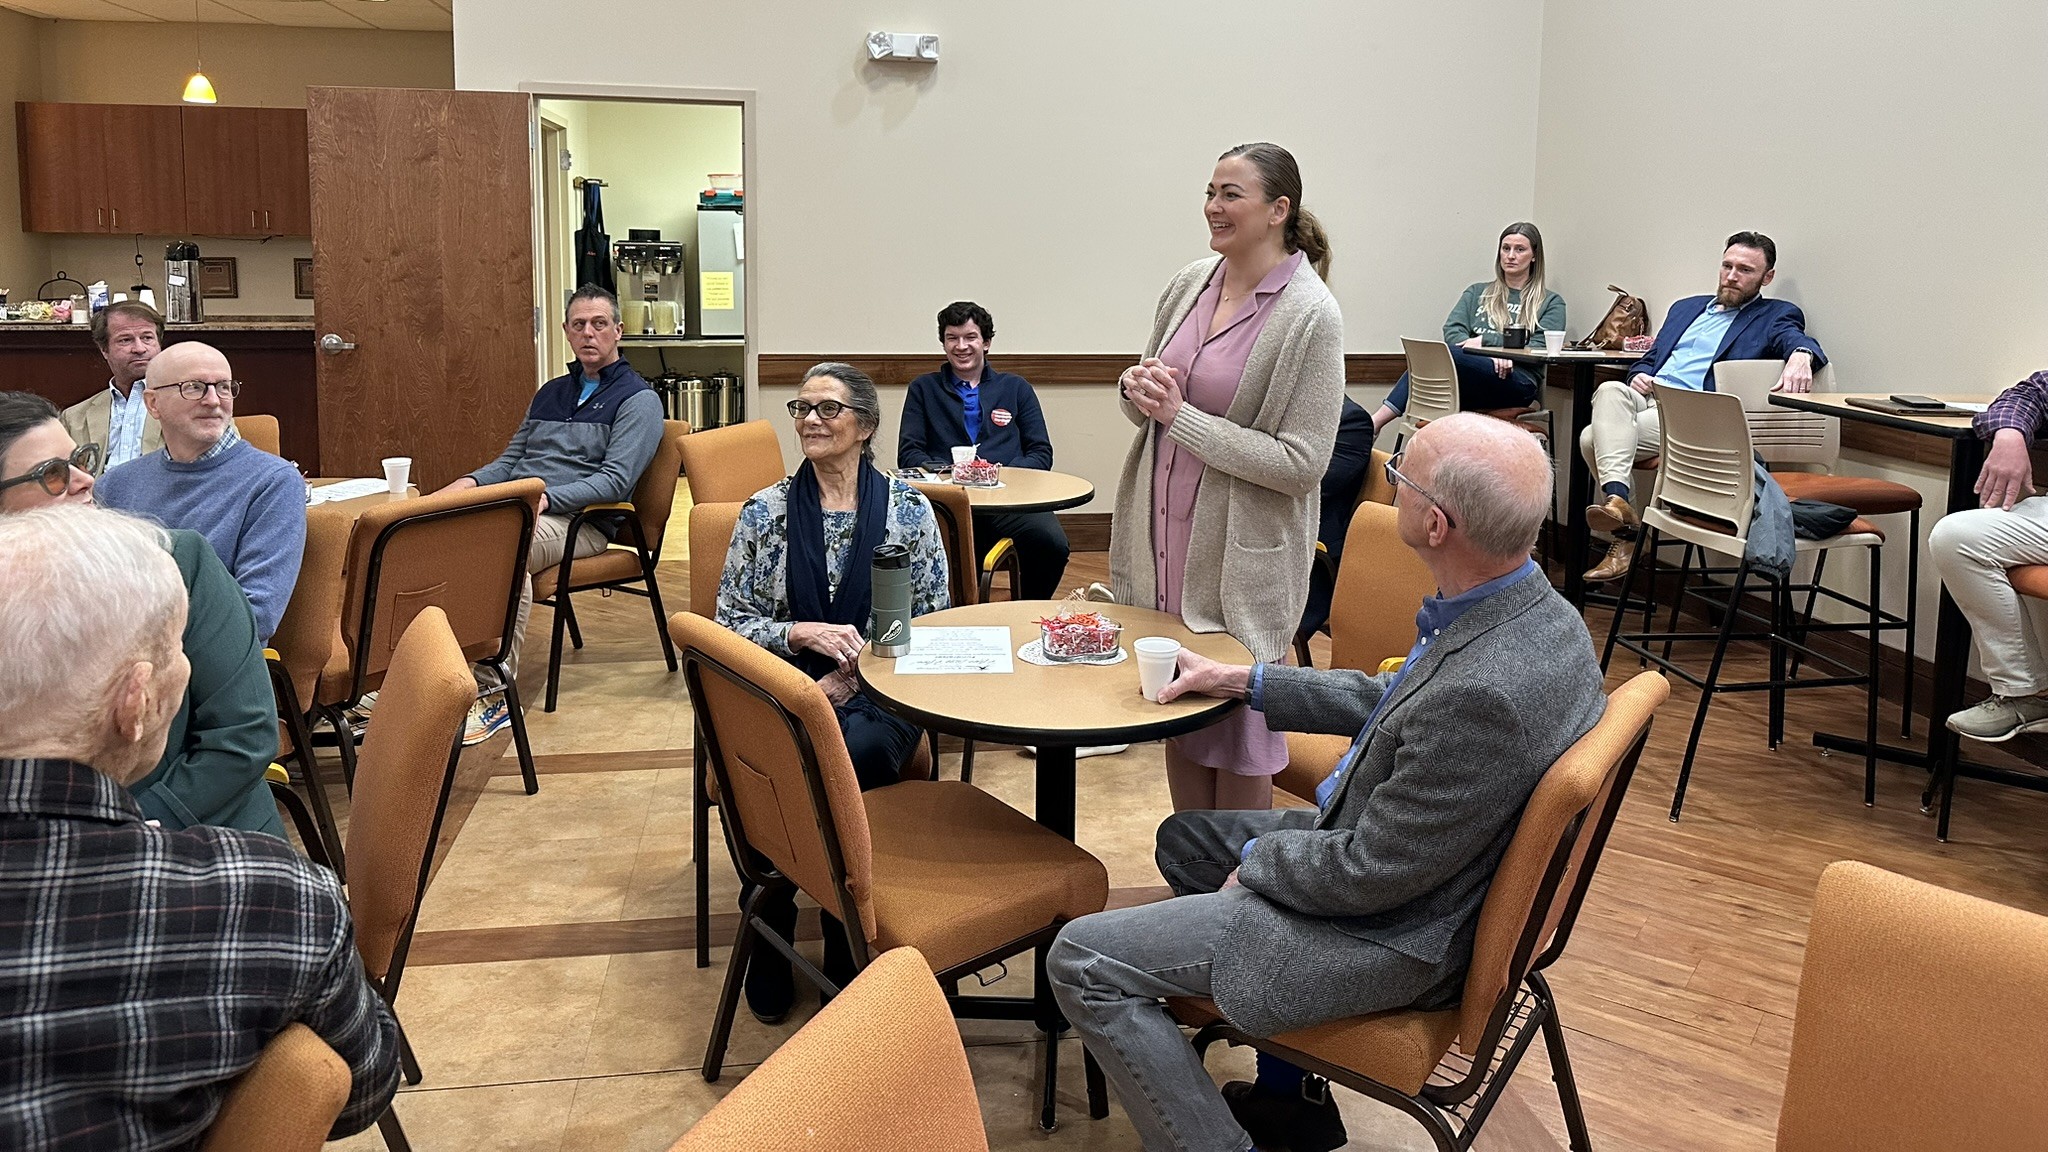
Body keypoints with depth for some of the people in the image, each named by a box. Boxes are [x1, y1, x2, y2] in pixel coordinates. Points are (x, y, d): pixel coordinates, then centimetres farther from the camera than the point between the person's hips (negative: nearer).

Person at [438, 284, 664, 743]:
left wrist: (545, 496, -21)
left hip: (579, 520, -7)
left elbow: (615, 481, -9)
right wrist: (472, 481, 6)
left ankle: (494, 692, -35)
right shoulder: (551, 392, 26)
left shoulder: (637, 399, 3)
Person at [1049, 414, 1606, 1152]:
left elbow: (1370, 875, -25)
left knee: (1081, 961, -7)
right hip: (1388, 848, 10)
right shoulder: (1538, 612, -7)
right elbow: (1392, 705, 10)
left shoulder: (1485, 693, -36)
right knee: (1185, 838, 26)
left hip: (1389, 934, -9)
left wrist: (1258, 861, -7)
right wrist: (1247, 683, 11)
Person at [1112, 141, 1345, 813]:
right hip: (1165, 538, 6)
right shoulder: (1189, 284, 4)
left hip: (1242, 555, -6)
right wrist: (1137, 389, -8)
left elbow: (1301, 463, -19)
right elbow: (1143, 398, 17)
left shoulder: (1311, 316, -15)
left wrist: (1180, 415, -19)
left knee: (1237, 730, 7)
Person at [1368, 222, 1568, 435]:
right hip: (1472, 375, 3)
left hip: (1520, 381, -3)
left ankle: (1376, 422, -39)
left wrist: (1486, 340, -6)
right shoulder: (1477, 293, 25)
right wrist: (1489, 355, -11)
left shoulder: (1551, 303, 16)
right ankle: (1373, 423, -42)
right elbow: (1452, 331, 7)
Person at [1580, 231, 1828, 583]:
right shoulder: (1686, 308, 31)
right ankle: (1616, 501, -37)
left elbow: (1794, 338, -8)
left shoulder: (1776, 316, 14)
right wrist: (1639, 375, 5)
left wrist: (1801, 355, -33)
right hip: (1646, 397, 5)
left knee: (1595, 437, -30)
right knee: (1611, 390, -32)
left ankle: (1626, 532, -29)